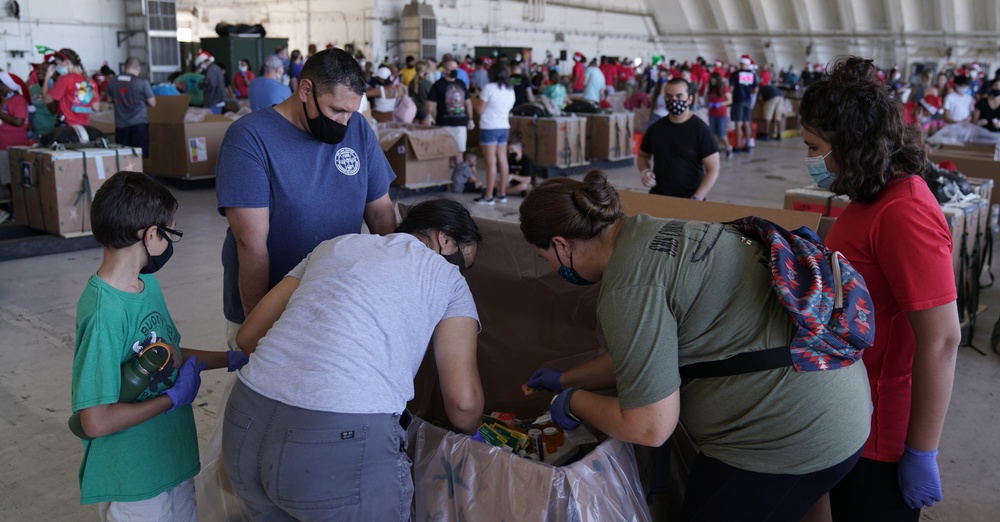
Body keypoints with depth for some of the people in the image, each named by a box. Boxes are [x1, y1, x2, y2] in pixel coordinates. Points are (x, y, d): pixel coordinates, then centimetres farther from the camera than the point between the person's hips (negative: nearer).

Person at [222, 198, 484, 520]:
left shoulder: (335, 246, 22)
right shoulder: (448, 280, 11)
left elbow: (248, 336, 21)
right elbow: (463, 402, 3)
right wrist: (468, 436, 24)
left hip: (247, 423, 5)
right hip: (343, 444, -5)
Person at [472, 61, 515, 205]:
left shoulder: (489, 88, -11)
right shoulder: (510, 90, 9)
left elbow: (479, 110, -8)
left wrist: (478, 99, 9)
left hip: (489, 128, -6)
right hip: (504, 127, 6)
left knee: (491, 162, -6)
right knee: (502, 160, 10)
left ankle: (488, 196, -3)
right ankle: (502, 193, 16)